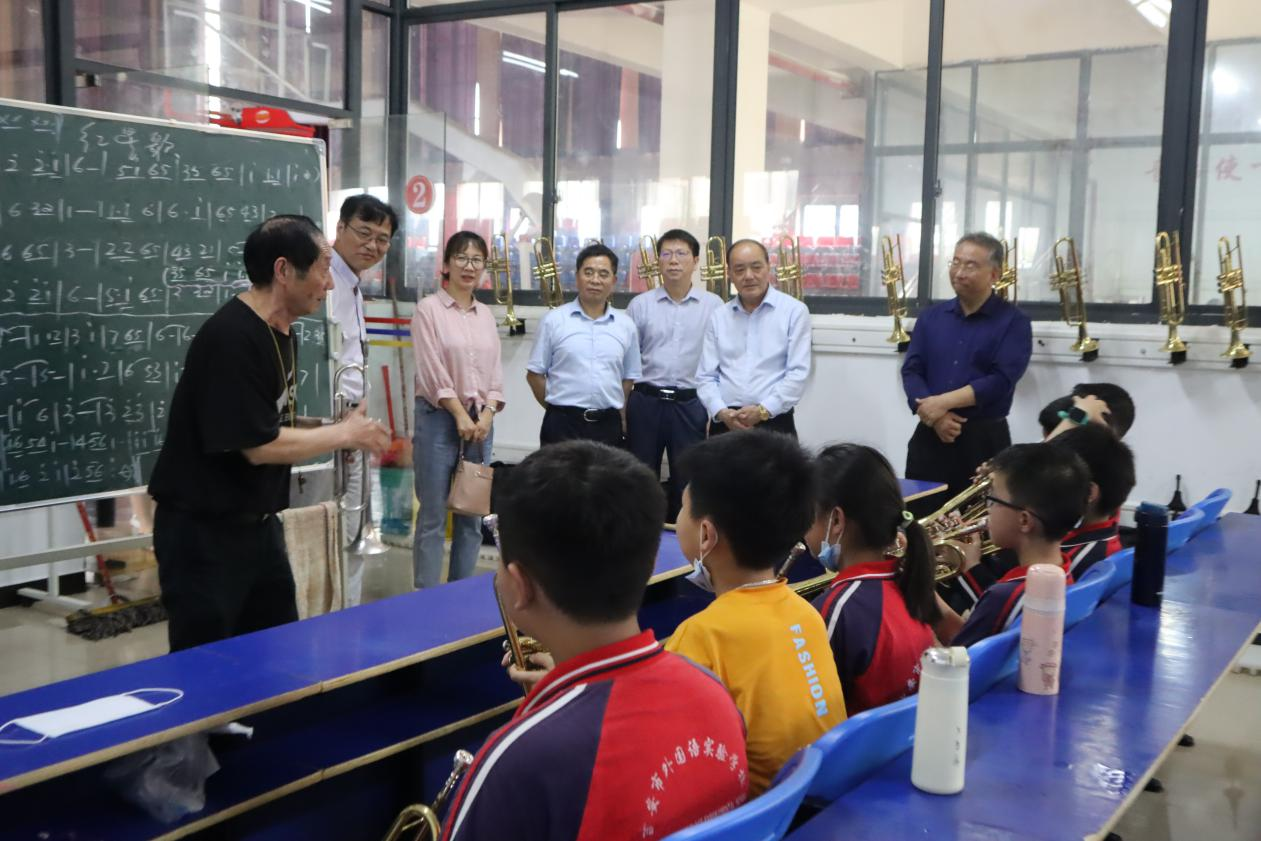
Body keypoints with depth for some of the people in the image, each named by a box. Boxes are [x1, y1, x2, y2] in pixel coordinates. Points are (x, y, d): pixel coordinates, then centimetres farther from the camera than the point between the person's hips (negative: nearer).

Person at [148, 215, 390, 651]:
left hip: (258, 523, 9)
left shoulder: (282, 330, 7)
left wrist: (337, 431, 0)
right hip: (203, 531, -9)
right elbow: (259, 445, -24)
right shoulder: (231, 338, -23)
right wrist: (344, 434, -12)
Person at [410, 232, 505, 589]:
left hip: (481, 420, 5)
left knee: (471, 515, 9)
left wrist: (487, 414, -4)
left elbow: (495, 370, 10)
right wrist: (460, 414, -12)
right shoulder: (428, 308, -2)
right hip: (439, 417, -5)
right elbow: (432, 369, -9)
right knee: (433, 517, -4)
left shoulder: (486, 314, 13)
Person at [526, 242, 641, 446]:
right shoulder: (554, 320, -1)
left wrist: (620, 417, 8)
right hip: (563, 424, -2)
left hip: (608, 425, 3)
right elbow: (534, 374, 3)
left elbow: (630, 378, 13)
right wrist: (558, 409, 4)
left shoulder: (626, 325, 7)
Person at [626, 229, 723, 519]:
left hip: (691, 404, -1)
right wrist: (621, 410, 3)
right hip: (646, 401, 1)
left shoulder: (713, 305, 1)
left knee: (686, 482, 7)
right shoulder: (640, 304, 3)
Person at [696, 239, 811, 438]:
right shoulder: (718, 316, 11)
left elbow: (798, 373, -6)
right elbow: (706, 376, 7)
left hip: (774, 424, -3)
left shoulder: (794, 311, 1)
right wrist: (721, 412, -10)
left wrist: (763, 411, -15)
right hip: (725, 424, 3)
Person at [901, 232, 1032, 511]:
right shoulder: (931, 317, 11)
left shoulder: (1014, 322, -2)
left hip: (984, 440, -3)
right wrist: (934, 417, -14)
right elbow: (911, 371, 3)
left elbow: (1002, 380, -13)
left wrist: (943, 402, -18)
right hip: (928, 437, 3)